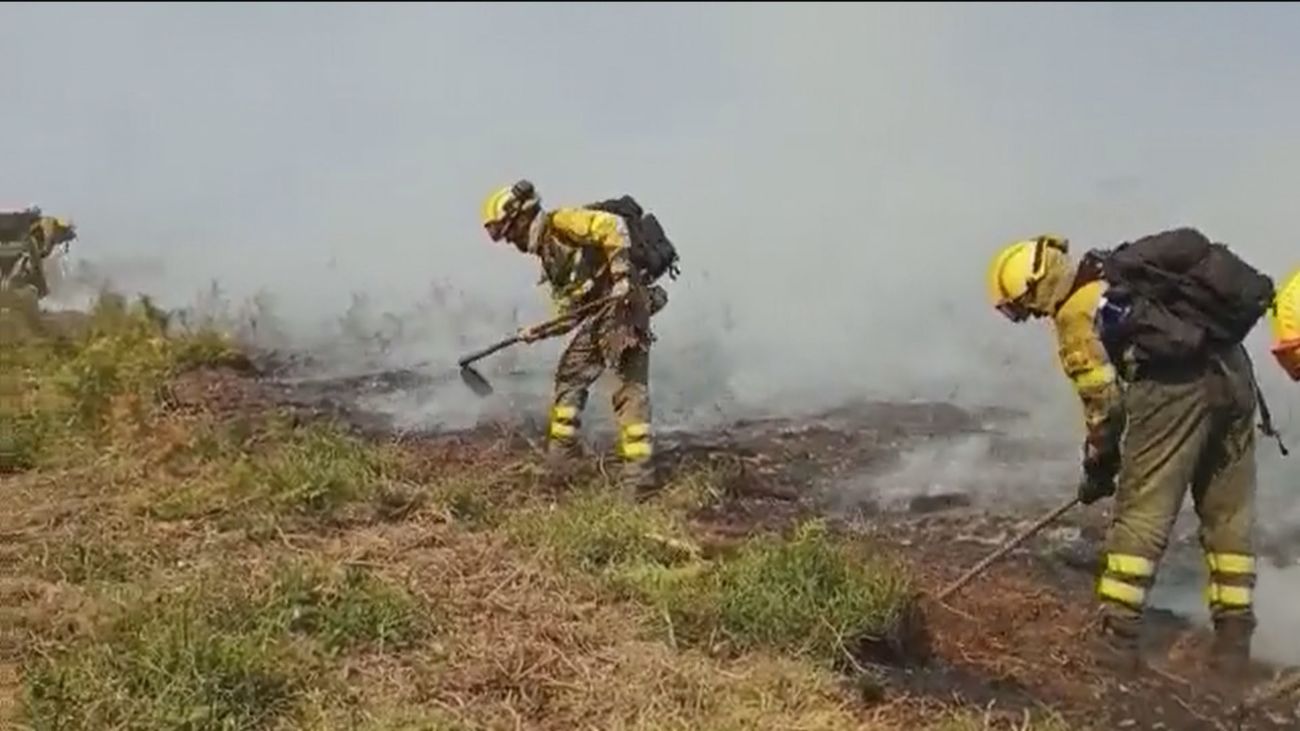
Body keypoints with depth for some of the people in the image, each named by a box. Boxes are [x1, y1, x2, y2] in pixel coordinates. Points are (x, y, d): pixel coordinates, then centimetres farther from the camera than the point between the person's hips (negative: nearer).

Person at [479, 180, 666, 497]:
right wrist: (537, 332, 10)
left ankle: (640, 472, -10)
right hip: (597, 318, 10)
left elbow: (613, 225, -20)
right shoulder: (548, 254, 23)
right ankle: (559, 450, 26)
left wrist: (621, 273, -25)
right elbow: (569, 313, 22)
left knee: (630, 388, -10)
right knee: (570, 375, 17)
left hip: (623, 306, -10)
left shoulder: (561, 222, -5)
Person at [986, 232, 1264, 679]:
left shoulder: (1075, 313, 1)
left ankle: (1118, 635, 3)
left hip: (1176, 387, -8)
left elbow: (1105, 401, 0)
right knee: (1229, 516, 14)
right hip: (1232, 372, 8)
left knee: (1142, 513, 0)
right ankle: (1234, 637, 20)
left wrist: (1098, 466, 13)